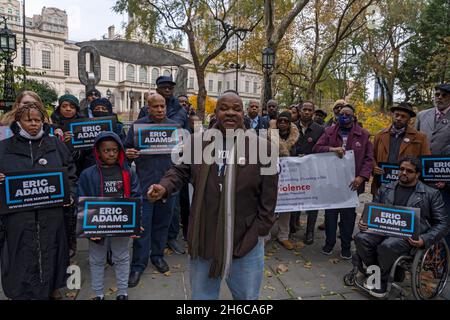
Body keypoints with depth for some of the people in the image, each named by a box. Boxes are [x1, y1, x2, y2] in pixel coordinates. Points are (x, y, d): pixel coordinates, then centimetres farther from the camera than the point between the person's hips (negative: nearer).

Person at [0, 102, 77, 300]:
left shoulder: (56, 145, 8)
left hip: (51, 217, 1)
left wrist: (70, 194, -1)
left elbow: (70, 173, 12)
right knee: (23, 260, 6)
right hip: (18, 218, 0)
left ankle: (52, 291, 30)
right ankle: (21, 294, 24)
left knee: (49, 257, 11)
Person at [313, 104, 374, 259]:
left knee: (348, 215, 9)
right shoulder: (329, 132, 5)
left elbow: (369, 158, -2)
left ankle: (346, 246, 25)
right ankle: (329, 242, 28)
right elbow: (316, 148, -2)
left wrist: (362, 176, -14)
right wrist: (332, 149, -20)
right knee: (330, 213, 11)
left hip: (351, 182, -1)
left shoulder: (363, 135, 1)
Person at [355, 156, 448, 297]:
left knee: (387, 246, -34)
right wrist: (363, 222, -5)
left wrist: (424, 240, -12)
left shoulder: (431, 194, 9)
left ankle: (382, 279, -4)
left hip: (410, 235, -3)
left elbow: (441, 223, 5)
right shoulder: (385, 189, 18)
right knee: (361, 238, -25)